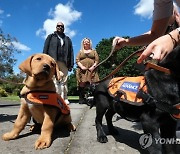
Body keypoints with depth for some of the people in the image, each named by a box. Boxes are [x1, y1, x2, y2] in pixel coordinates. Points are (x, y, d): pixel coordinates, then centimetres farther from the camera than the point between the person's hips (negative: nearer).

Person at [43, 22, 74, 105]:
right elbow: (45, 49, 8)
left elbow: (71, 52, 15)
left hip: (64, 63, 2)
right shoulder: (51, 37, 19)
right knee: (55, 80, -9)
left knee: (64, 81, -1)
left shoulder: (67, 39, 24)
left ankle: (64, 98, 1)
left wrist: (71, 64, 3)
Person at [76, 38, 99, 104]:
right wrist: (81, 66, -10)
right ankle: (81, 99, -6)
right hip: (82, 70, 0)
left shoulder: (94, 51, 21)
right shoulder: (80, 52, 22)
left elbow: (97, 60, 9)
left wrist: (93, 66, -8)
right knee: (82, 84, -9)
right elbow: (77, 60, 8)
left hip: (91, 70, 0)